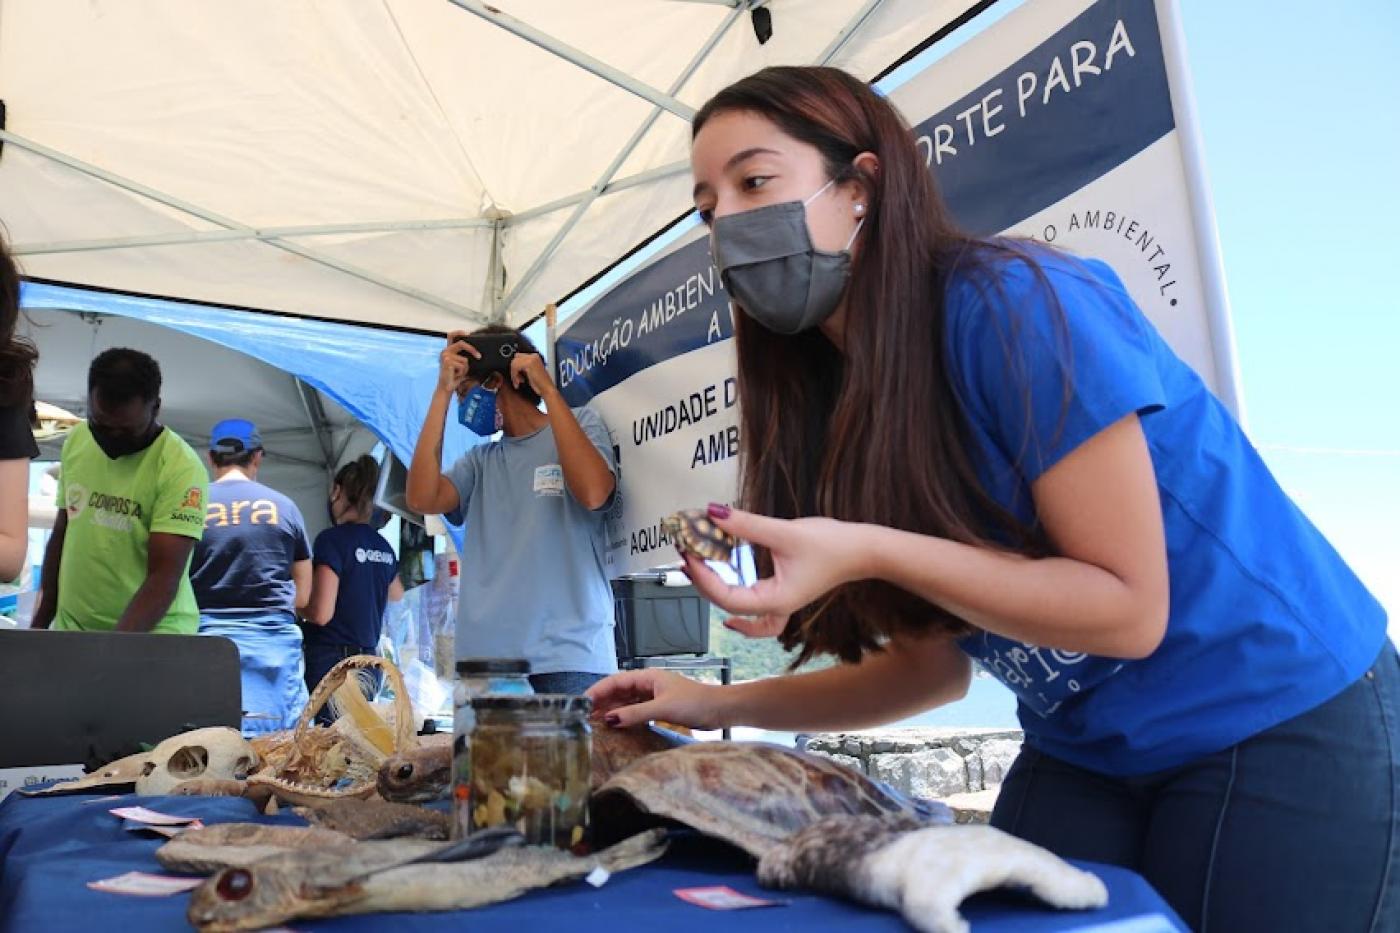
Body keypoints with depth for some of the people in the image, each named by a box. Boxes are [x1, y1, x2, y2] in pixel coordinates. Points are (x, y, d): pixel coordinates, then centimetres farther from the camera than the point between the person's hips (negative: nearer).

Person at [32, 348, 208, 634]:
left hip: (151, 634, -5)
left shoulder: (181, 468, -17)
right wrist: (41, 620, 15)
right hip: (70, 628, 5)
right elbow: (61, 535, 13)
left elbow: (164, 577, -20)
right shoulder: (75, 441, 3)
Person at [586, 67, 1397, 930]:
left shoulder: (1014, 305, -24)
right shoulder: (839, 393, -3)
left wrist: (868, 554, -33)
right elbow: (935, 663, 0)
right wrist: (721, 705, -5)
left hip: (1287, 722, -5)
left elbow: (1128, 609, -24)